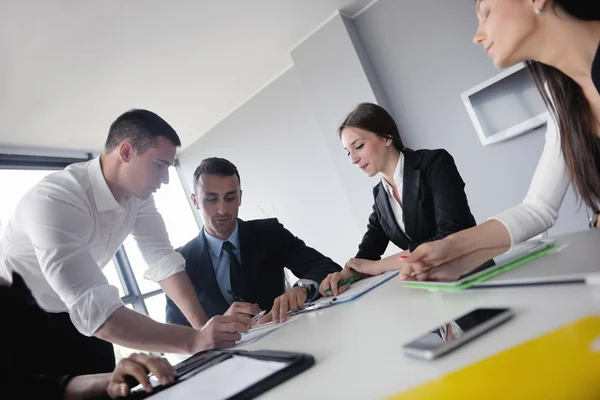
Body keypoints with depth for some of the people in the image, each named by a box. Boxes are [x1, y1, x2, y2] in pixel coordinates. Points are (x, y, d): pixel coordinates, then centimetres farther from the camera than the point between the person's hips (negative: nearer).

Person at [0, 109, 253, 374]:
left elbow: (163, 259, -14)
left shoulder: (137, 194, -12)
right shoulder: (54, 200, -36)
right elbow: (94, 309, -42)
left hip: (78, 315, 6)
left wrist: (203, 326, -25)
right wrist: (193, 340, -44)